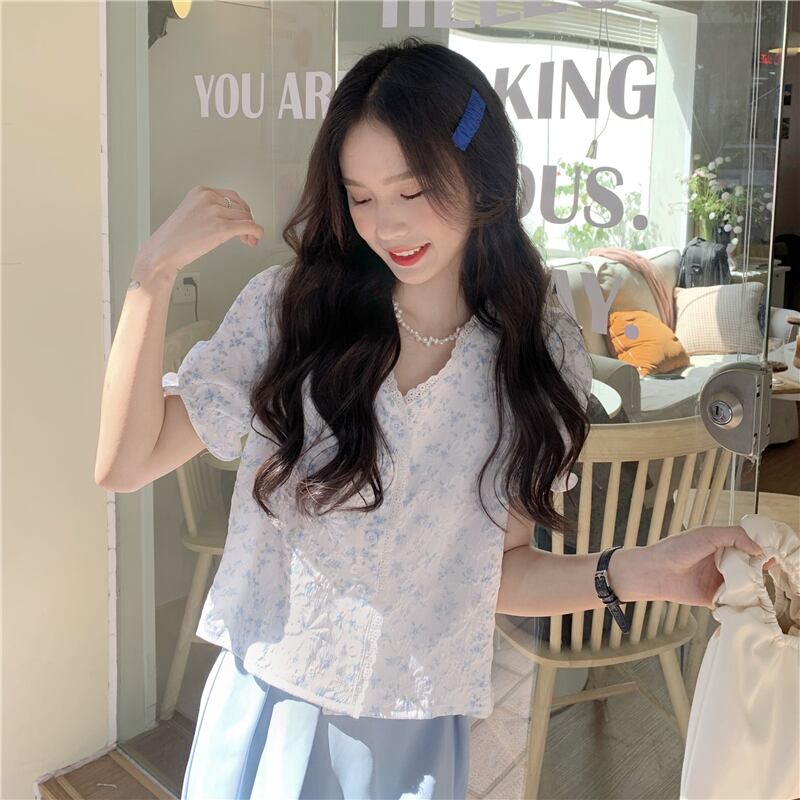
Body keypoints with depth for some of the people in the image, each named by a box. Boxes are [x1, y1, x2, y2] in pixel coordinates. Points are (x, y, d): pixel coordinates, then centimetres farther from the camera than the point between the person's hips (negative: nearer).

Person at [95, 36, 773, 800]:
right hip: (264, 712, 0)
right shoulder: (288, 307, -9)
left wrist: (636, 571, -16)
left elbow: (498, 570, 0)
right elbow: (124, 464, -12)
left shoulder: (544, 357, -6)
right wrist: (154, 273, -20)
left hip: (416, 735, 1)